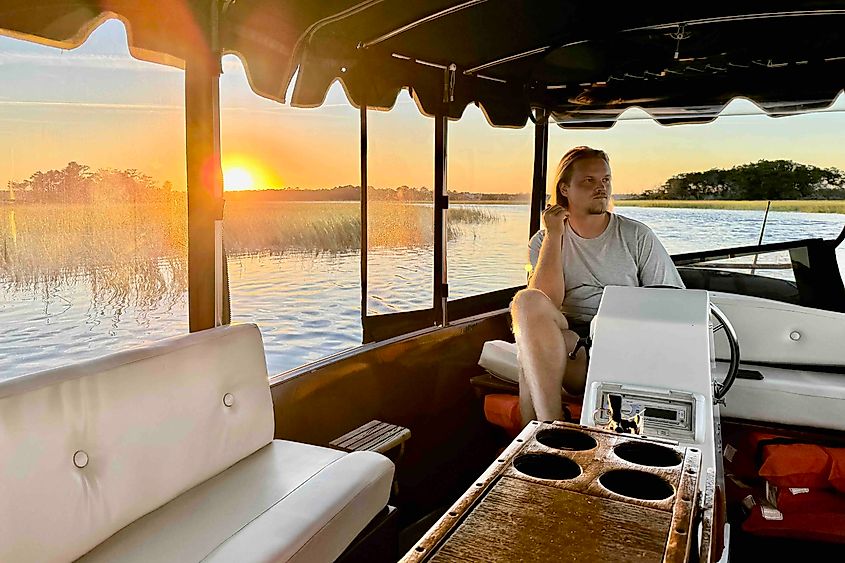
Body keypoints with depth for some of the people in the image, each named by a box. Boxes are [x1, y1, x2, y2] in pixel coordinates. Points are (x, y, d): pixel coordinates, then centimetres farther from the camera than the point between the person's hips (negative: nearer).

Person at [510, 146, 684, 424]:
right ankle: (551, 425, -35)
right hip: (567, 343, 1)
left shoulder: (637, 235, 11)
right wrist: (554, 235, -6)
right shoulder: (544, 241, 11)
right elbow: (545, 303, -8)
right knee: (526, 301, -32)